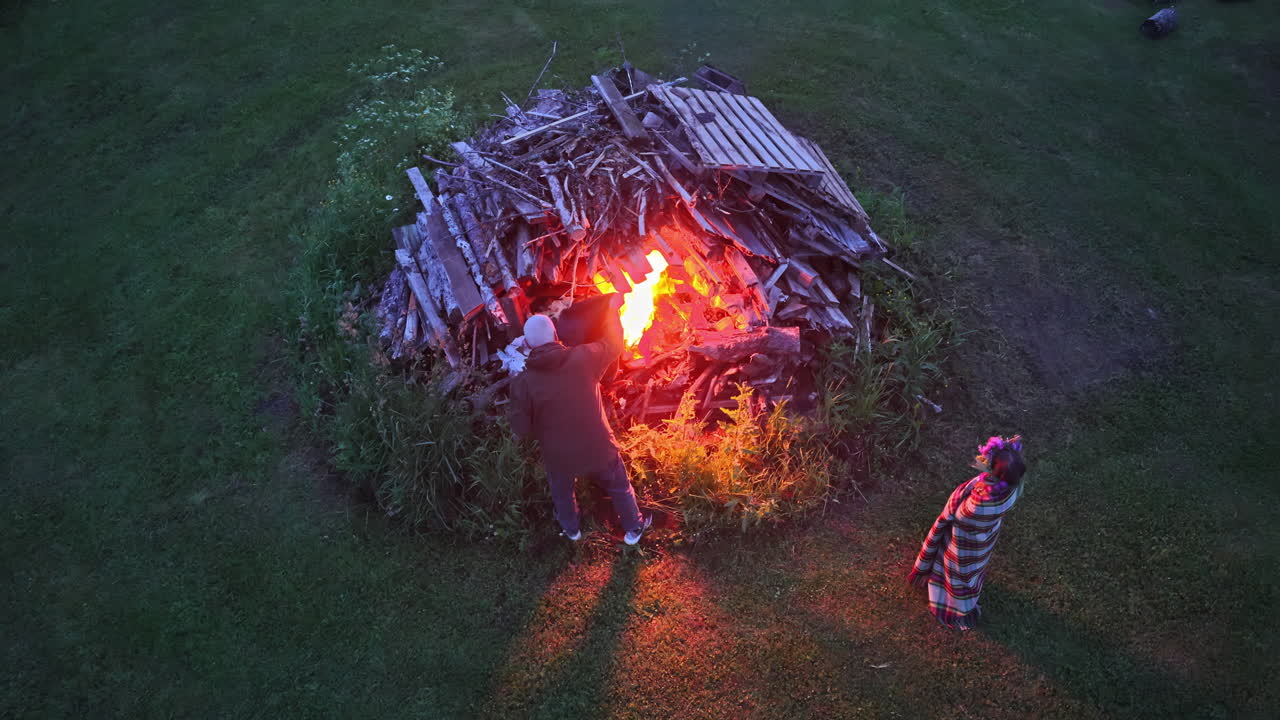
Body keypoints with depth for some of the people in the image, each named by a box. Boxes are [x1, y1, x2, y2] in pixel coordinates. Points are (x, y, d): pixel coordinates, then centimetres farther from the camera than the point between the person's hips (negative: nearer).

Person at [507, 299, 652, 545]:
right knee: (619, 487, 27)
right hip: (598, 447, 0)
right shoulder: (582, 358, -22)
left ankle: (571, 529, 57)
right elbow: (614, 345, -3)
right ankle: (634, 528, 47)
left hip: (558, 455, 0)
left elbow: (521, 430, -15)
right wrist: (612, 310, 12)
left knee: (562, 492, 33)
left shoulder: (523, 383, -22)